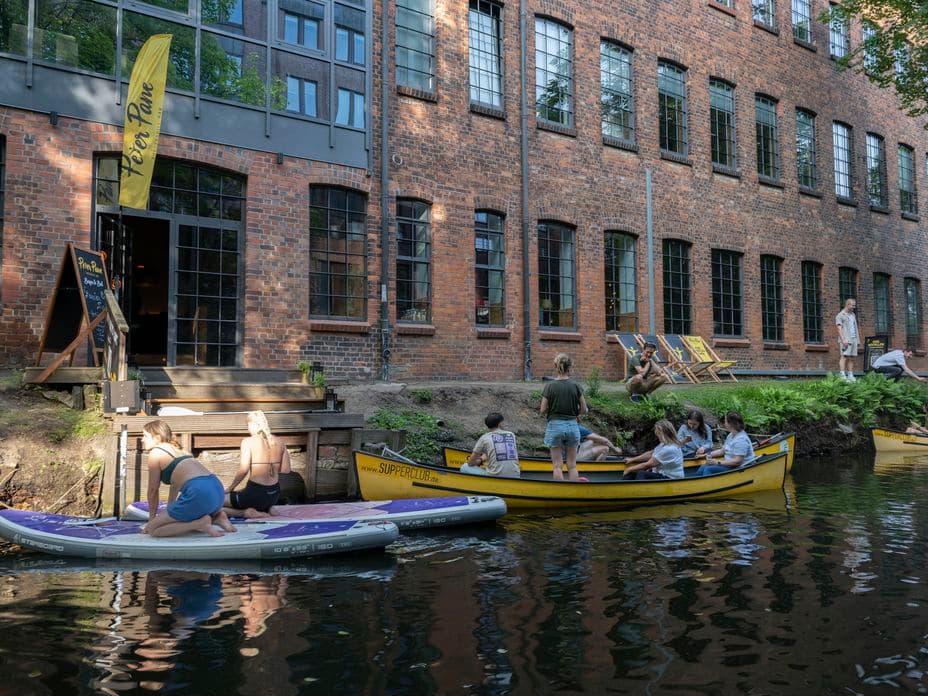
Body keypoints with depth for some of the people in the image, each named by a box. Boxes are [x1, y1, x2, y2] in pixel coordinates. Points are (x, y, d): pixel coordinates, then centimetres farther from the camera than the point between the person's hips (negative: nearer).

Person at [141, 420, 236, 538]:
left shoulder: (155, 452, 8)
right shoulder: (175, 449, 29)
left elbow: (153, 489, 13)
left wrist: (152, 518, 24)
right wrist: (168, 513, 43)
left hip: (199, 493, -9)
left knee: (152, 529, 3)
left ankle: (201, 524, -9)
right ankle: (215, 517, 12)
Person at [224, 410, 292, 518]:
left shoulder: (248, 441, -10)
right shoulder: (279, 442, 5)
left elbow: (243, 470, -17)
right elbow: (286, 470, 3)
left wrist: (229, 489, -5)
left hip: (256, 494, -6)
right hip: (274, 494, 6)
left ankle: (246, 512, -8)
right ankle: (266, 510, 8)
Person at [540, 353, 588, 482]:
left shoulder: (550, 386, -8)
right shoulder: (575, 386, -4)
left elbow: (543, 410, -7)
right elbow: (584, 409, 0)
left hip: (555, 425, -2)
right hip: (572, 425, 2)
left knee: (557, 465, 4)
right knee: (572, 465, 9)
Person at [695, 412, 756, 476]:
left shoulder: (741, 439, -21)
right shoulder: (731, 435, 12)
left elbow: (737, 461, -25)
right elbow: (722, 451, 20)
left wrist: (718, 462, -21)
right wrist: (710, 454, 1)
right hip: (730, 465, 9)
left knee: (708, 470, -23)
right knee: (703, 467, -7)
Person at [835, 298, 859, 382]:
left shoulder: (853, 315, 21)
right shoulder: (840, 315, -2)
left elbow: (855, 328, 24)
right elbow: (839, 328, -10)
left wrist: (857, 339, 15)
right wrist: (843, 340, -20)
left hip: (853, 340, 7)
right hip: (845, 340, -7)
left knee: (851, 358, 5)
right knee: (844, 357, -13)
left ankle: (850, 376, 7)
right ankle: (843, 376, -18)